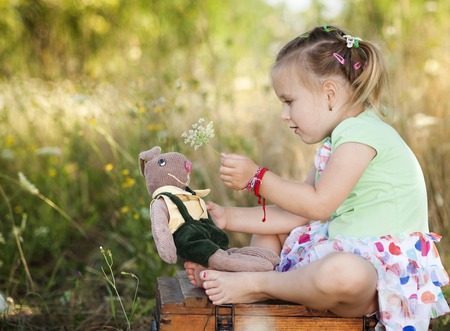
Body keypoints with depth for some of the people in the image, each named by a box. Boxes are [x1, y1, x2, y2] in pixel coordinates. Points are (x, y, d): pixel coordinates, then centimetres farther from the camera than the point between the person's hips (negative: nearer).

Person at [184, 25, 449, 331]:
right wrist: (229, 218, 7)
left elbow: (318, 205, -20)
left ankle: (257, 286, -21)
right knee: (268, 231, 20)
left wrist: (257, 177, -13)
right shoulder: (335, 141, 16)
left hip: (385, 268, -10)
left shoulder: (361, 133, -15)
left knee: (342, 273, -44)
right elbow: (297, 214, 13)